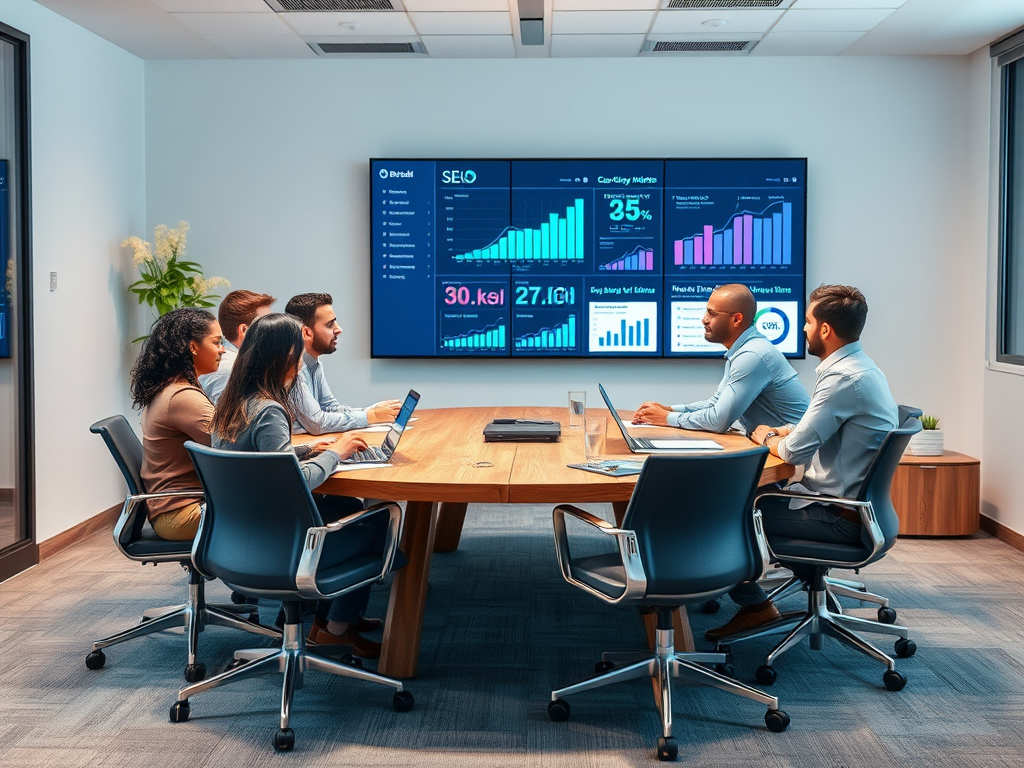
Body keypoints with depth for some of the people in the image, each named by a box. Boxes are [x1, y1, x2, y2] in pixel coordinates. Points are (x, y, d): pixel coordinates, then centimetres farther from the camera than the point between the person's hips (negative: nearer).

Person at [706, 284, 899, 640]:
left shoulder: (844, 378, -23)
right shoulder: (859, 367, 9)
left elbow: (794, 451, -23)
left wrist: (767, 437, -1)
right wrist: (779, 432, 6)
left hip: (839, 517, -10)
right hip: (850, 502, 10)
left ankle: (755, 605, 11)